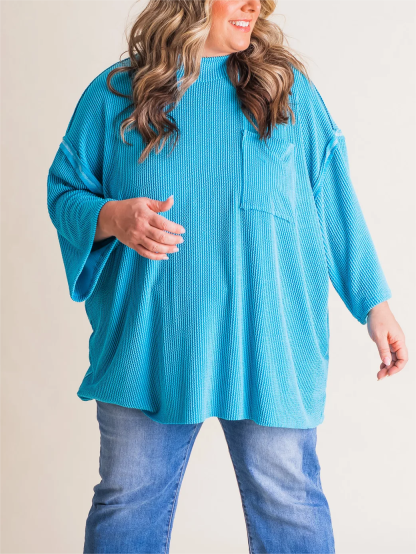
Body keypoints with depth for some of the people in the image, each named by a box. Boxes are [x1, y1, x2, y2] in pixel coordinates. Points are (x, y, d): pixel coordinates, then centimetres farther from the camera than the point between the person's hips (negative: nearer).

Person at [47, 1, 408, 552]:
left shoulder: (288, 87, 7)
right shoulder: (115, 93, 5)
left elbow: (335, 202, 7)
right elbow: (64, 190, 8)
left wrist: (375, 303, 4)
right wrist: (111, 217, -14)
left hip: (268, 349, 0)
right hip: (148, 349, 1)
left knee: (289, 506, 8)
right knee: (127, 507, 11)